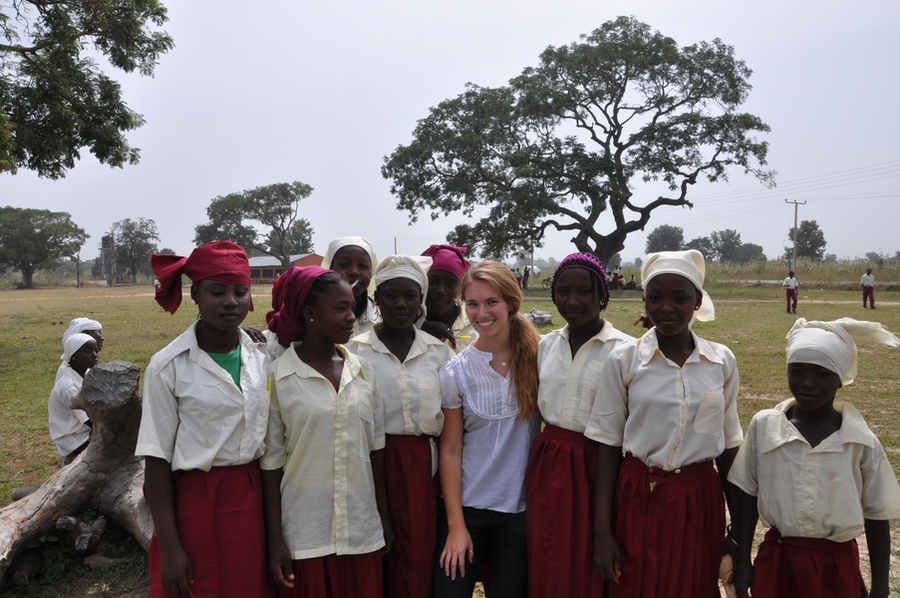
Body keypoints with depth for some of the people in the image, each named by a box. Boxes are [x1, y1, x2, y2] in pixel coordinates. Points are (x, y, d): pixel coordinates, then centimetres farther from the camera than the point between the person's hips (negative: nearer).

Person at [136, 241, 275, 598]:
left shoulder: (264, 358, 0)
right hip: (196, 502, -3)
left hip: (254, 501, 3)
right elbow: (157, 461, -7)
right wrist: (170, 548, -8)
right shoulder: (168, 366, -10)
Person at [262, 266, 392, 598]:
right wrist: (275, 540, -4)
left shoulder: (363, 370, 1)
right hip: (304, 537, -3)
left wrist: (385, 518, 10)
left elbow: (375, 447, 7)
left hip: (363, 532, 3)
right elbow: (271, 462, -5)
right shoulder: (277, 377, -10)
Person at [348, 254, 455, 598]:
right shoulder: (356, 351, 0)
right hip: (375, 463, -1)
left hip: (424, 467, 1)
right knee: (376, 564, 5)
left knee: (418, 563, 5)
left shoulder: (440, 352, 6)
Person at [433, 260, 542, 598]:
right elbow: (450, 451, -4)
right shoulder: (456, 371, -6)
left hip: (523, 508, 1)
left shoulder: (539, 358, -6)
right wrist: (456, 525, -5)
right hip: (468, 507, 0)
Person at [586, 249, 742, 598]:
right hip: (639, 501, -1)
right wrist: (602, 532, -6)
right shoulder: (623, 360, -6)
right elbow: (608, 446, -4)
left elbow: (728, 447, 7)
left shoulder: (722, 362, 0)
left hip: (700, 502, 2)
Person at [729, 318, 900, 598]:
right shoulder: (763, 425, -7)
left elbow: (877, 516, 0)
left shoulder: (861, 442, -9)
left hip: (836, 568, 0)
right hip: (776, 562, 1)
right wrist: (743, 560, 3)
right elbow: (749, 495, 1)